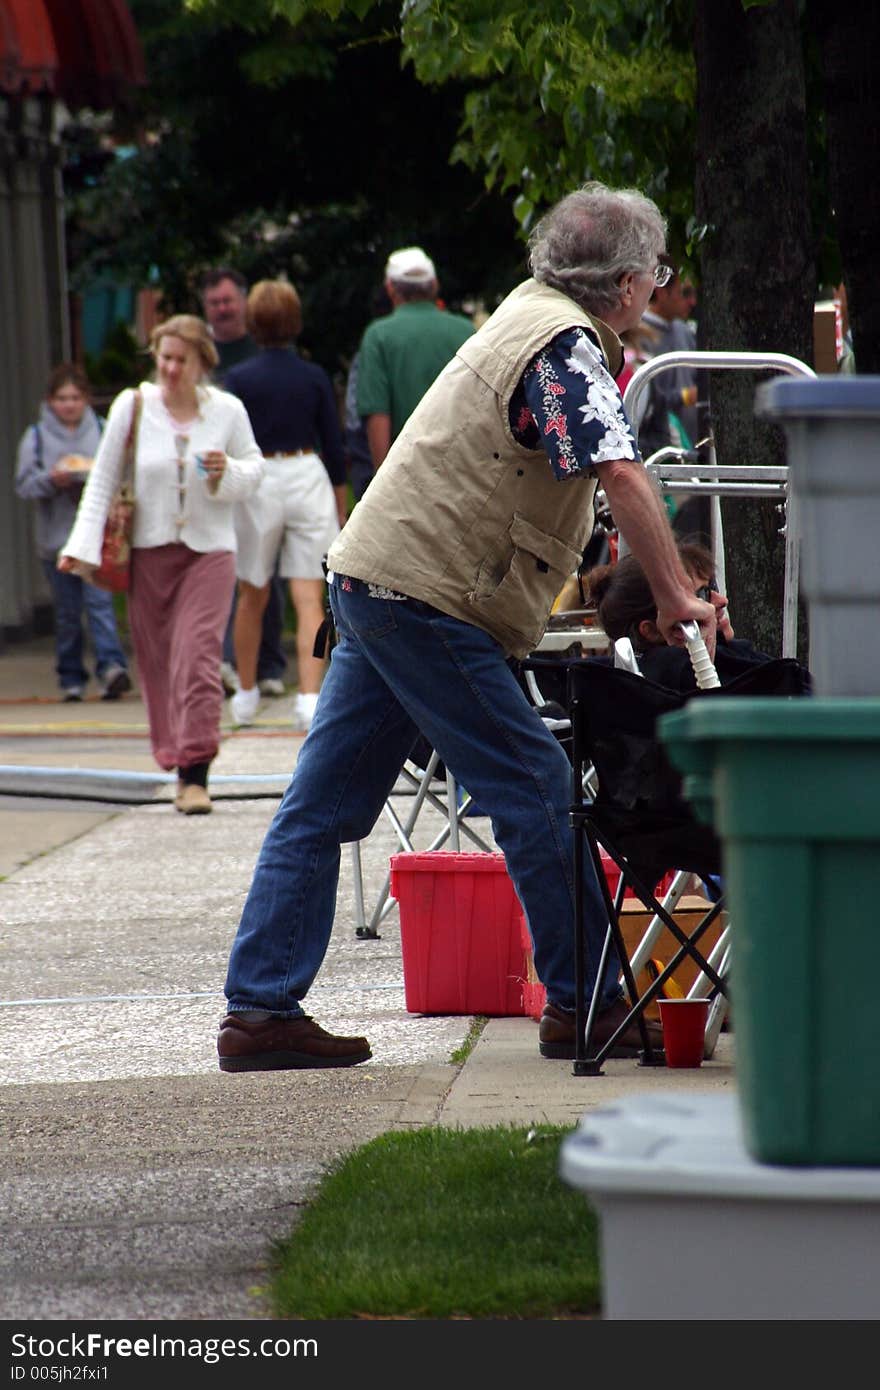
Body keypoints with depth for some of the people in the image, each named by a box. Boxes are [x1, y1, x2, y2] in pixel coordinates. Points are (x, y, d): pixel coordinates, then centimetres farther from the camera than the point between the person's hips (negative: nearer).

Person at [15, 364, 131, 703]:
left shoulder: (103, 432, 7)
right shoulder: (36, 437, 5)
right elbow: (24, 484, 2)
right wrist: (51, 480, -15)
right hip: (56, 534, 1)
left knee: (99, 601, -14)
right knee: (67, 611, 6)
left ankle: (111, 666, -23)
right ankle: (71, 678, 13)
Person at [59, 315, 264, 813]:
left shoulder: (228, 411, 0)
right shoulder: (132, 407, -1)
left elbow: (255, 466, 12)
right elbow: (103, 480, 5)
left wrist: (227, 473, -12)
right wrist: (84, 544, -1)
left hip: (209, 550, -2)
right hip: (149, 550, 2)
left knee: (198, 654, -13)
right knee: (158, 660, 5)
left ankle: (196, 773, -16)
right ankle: (177, 761, 21)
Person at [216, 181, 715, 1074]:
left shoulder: (533, 311, 17)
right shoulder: (566, 345, -13)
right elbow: (619, 473, -26)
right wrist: (675, 597, -22)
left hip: (375, 576, 10)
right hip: (425, 597, -10)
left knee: (325, 803, 7)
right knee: (533, 787, -4)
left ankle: (259, 1009, 7)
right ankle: (583, 1003, 1)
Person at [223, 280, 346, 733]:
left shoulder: (239, 379, -6)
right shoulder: (314, 377, 0)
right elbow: (334, 449, 5)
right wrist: (341, 507, 16)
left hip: (258, 482, -1)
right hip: (308, 478, 1)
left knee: (252, 595, 15)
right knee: (309, 598, -2)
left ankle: (246, 693, 26)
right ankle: (309, 696, -14)